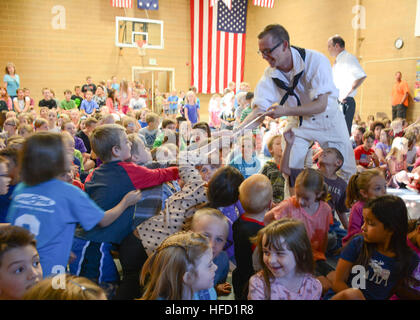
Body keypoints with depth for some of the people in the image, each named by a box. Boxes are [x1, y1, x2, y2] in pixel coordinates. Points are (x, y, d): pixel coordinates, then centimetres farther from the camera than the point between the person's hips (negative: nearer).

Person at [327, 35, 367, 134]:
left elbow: (362, 76, -22)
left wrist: (347, 93, -21)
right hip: (335, 103, 9)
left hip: (345, 102, -9)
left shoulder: (348, 58, -8)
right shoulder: (337, 61, 21)